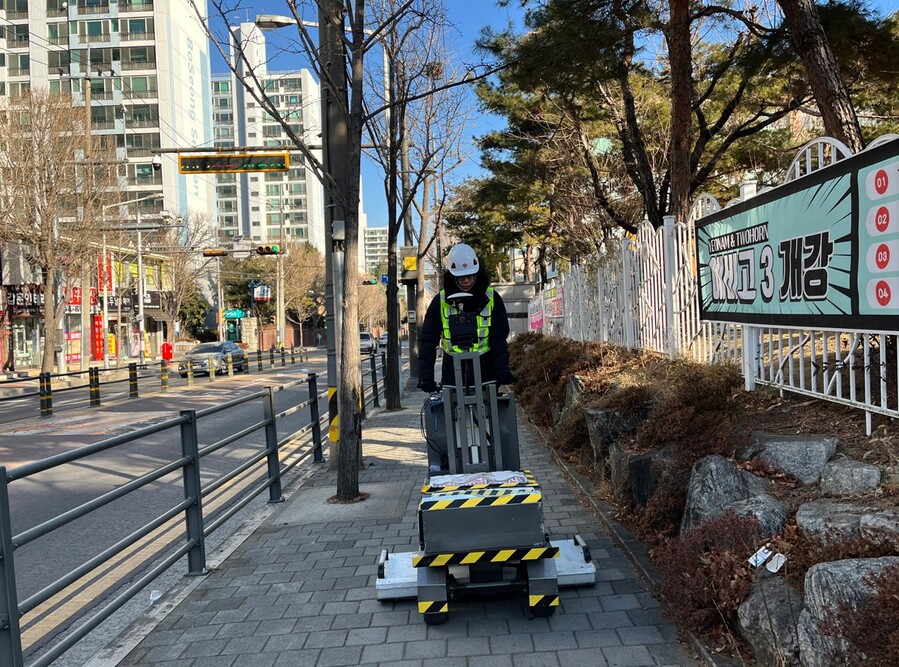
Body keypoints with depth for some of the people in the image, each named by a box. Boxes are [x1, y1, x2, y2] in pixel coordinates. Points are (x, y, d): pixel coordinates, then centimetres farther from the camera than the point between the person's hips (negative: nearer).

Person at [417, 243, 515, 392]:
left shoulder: (492, 299, -1)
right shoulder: (440, 301, -1)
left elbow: (499, 338, 0)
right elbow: (427, 339, -2)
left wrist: (502, 368, -13)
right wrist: (425, 375, -12)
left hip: (485, 368, 0)